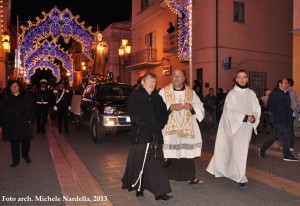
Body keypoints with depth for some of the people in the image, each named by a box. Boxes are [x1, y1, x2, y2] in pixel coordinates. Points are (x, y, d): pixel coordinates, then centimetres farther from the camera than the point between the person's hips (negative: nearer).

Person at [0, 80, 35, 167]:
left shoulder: (26, 98, 2)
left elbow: (32, 109, 4)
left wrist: (30, 120, -5)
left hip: (24, 125, 0)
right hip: (11, 126, 0)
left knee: (26, 141, 6)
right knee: (14, 142, 7)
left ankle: (25, 156, 33)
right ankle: (15, 160, 22)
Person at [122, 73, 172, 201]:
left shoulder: (157, 98, 14)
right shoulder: (135, 96, -2)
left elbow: (164, 114, 12)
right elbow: (135, 116, -13)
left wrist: (159, 125, -8)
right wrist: (152, 125, -15)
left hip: (156, 136, 5)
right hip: (140, 136, -4)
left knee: (157, 164, 5)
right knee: (139, 163, 5)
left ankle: (160, 192, 10)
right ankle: (138, 188, 25)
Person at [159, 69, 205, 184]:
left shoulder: (191, 92, 11)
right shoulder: (164, 91, 3)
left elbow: (200, 107, 7)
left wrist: (191, 106, -12)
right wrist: (171, 107, -18)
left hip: (187, 127, 3)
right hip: (169, 127, -2)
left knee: (188, 151, 3)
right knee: (169, 152, -2)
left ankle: (190, 177, 16)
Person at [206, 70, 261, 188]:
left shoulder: (251, 94, 6)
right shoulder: (231, 94, -5)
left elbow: (257, 109, 6)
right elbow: (230, 112, -13)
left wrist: (253, 117, -16)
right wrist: (245, 117, -21)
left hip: (247, 126, 3)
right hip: (235, 125, -3)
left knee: (241, 149, -1)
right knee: (239, 150, -7)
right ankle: (241, 178, 4)